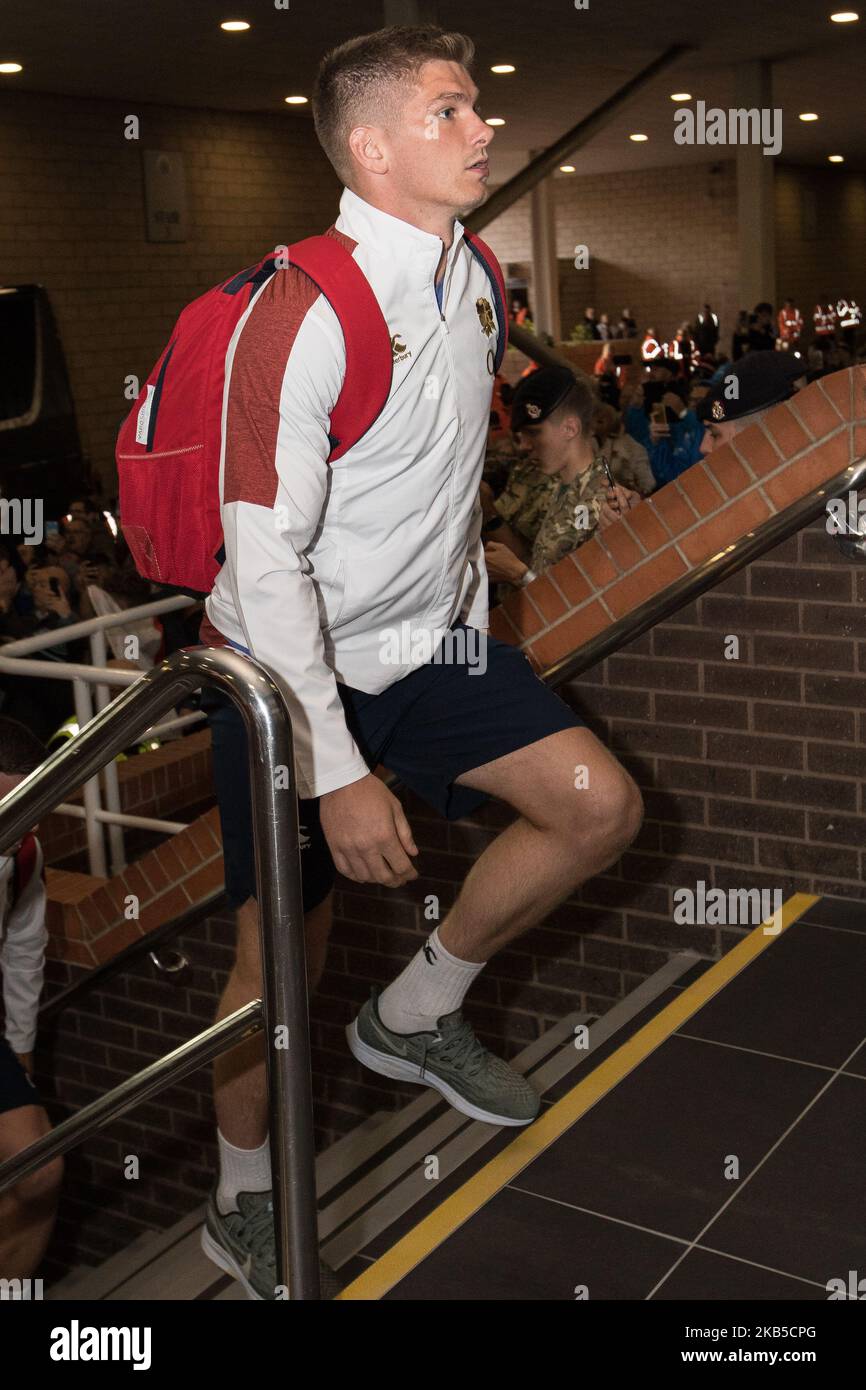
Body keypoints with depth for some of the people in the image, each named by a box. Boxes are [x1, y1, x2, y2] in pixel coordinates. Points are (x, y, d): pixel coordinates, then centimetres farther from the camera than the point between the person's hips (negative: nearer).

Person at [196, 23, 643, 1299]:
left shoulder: (473, 278, 3)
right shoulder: (305, 312, -23)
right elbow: (265, 559, -25)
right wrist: (338, 775, -25)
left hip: (428, 643, 7)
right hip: (295, 673, -7)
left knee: (600, 804, -4)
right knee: (286, 955, 2)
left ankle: (415, 1015, 18)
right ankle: (243, 1209, 28)